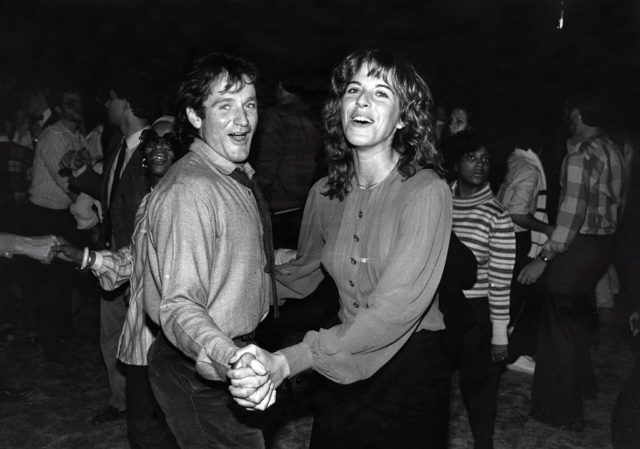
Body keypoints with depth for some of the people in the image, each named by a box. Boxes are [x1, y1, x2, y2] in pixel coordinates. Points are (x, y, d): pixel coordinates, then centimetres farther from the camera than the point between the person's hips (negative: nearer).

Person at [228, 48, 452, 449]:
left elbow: (395, 308, -29)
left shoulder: (426, 192, -19)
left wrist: (286, 362, -35)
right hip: (342, 364, 5)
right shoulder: (325, 193, -2)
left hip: (410, 370, -4)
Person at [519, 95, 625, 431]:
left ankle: (561, 410, 10)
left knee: (560, 325, 1)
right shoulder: (612, 151, 10)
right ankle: (582, 383, 42)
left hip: (577, 248, -9)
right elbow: (614, 201, 15)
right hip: (602, 243, 9)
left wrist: (544, 257, -23)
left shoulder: (581, 155, -18)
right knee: (578, 319, 24)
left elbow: (573, 212, -24)